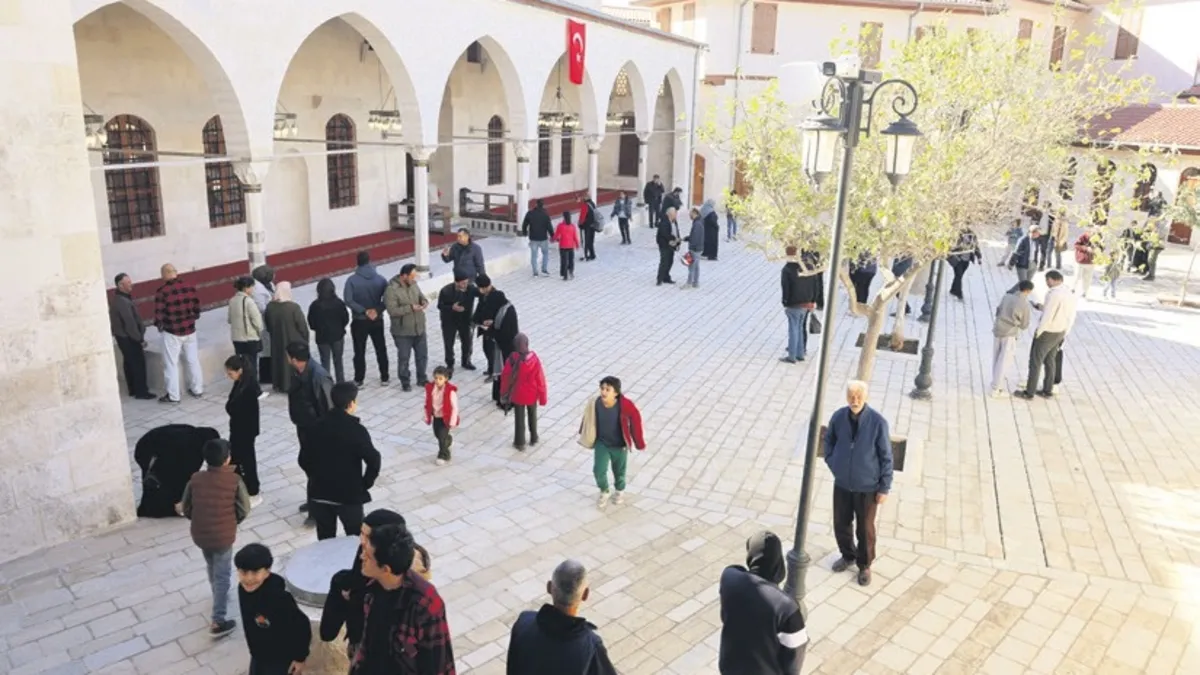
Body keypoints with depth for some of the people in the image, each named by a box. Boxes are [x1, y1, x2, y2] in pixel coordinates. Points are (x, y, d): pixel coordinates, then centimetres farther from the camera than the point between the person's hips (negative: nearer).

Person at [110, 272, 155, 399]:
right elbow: (130, 323, -25)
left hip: (122, 336, 10)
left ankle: (133, 389, 27)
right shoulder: (123, 302, -25)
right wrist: (140, 339, -17)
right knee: (138, 363, -3)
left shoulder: (118, 299, 8)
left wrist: (138, 336, 16)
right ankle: (141, 392, 3)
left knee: (129, 362, 17)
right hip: (128, 338, -10)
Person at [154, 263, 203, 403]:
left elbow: (159, 313, -13)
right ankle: (197, 389, 24)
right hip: (189, 330, 5)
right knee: (193, 360, 15)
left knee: (171, 364, 5)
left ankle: (173, 395, 8)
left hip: (171, 332, -5)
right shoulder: (189, 287, -1)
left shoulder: (162, 291, -15)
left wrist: (159, 325, 6)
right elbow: (197, 307, 5)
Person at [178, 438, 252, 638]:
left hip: (199, 535, 4)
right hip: (223, 536, -4)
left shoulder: (196, 479, -9)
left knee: (212, 568, 29)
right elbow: (244, 510, -10)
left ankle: (219, 596, 53)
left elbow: (185, 509, 0)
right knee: (222, 576, 8)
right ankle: (218, 621, 7)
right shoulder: (234, 481, -18)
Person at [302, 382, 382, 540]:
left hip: (320, 493, 4)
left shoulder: (318, 426, 0)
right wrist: (366, 484, -8)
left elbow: (304, 459, 4)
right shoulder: (356, 429, -15)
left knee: (325, 541, 16)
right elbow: (373, 460, -23)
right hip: (349, 494, -4)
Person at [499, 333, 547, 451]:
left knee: (519, 418, 16)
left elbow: (505, 377, -8)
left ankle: (519, 443, 26)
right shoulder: (534, 359, -23)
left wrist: (503, 394, 8)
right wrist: (542, 397, -2)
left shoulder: (512, 359, -21)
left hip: (517, 395, 0)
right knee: (532, 416, 24)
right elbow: (540, 379, -15)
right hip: (531, 395, 0)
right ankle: (533, 438, 39)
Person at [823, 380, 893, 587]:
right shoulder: (838, 417, -11)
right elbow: (829, 440, 9)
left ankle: (865, 565, 35)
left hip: (867, 486, -3)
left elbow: (886, 456, -11)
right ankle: (848, 556, 44)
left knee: (865, 529, 13)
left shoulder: (878, 422, -20)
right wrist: (832, 462, 0)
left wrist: (884, 487, -8)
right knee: (841, 524, 18)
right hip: (842, 483, 3)